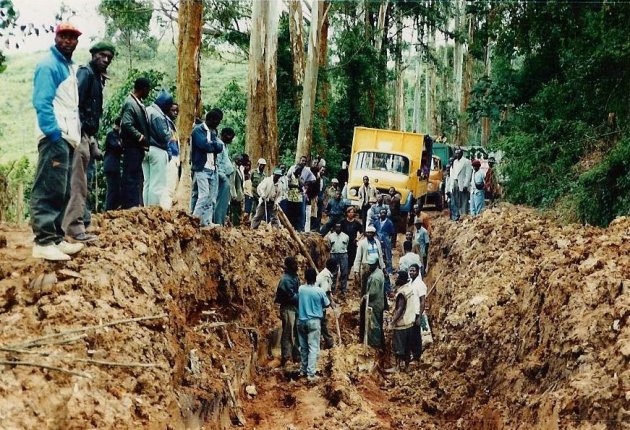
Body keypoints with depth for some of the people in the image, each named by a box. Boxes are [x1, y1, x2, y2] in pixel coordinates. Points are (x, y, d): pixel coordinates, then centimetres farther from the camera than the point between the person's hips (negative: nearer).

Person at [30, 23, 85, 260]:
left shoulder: (68, 66, 22)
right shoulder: (49, 65, -5)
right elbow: (42, 103, -15)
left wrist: (75, 135, 14)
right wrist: (54, 134, -22)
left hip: (67, 138, 10)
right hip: (55, 137, -10)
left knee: (61, 192, 11)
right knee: (49, 190, -11)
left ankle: (56, 237, 16)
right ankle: (44, 242, -12)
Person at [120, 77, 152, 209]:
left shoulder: (138, 103, 14)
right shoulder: (130, 103, -14)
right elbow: (126, 124, -23)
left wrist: (144, 139, 9)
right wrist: (141, 137, -16)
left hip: (138, 147, 9)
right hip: (132, 147, -9)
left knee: (137, 178, 11)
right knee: (131, 178, -7)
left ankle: (135, 206, 16)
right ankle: (130, 206, -6)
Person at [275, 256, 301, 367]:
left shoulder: (294, 277, 11)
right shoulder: (286, 279, -19)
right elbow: (292, 296, -21)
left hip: (295, 307, 9)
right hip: (288, 308, -9)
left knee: (296, 332, 15)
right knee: (288, 333, -6)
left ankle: (296, 355, 25)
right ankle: (285, 358, -1)